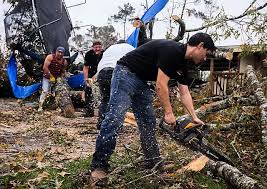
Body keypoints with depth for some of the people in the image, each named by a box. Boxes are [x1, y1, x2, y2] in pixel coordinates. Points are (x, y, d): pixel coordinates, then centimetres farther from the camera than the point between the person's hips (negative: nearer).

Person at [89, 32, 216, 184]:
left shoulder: (183, 64, 8)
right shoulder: (171, 50, -22)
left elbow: (185, 93, 12)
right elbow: (161, 85, -23)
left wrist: (194, 117, 10)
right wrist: (169, 113, -15)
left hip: (141, 81, 10)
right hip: (126, 74, -10)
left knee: (148, 121, 7)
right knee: (115, 118, -18)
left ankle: (154, 161, 16)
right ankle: (99, 165, -15)